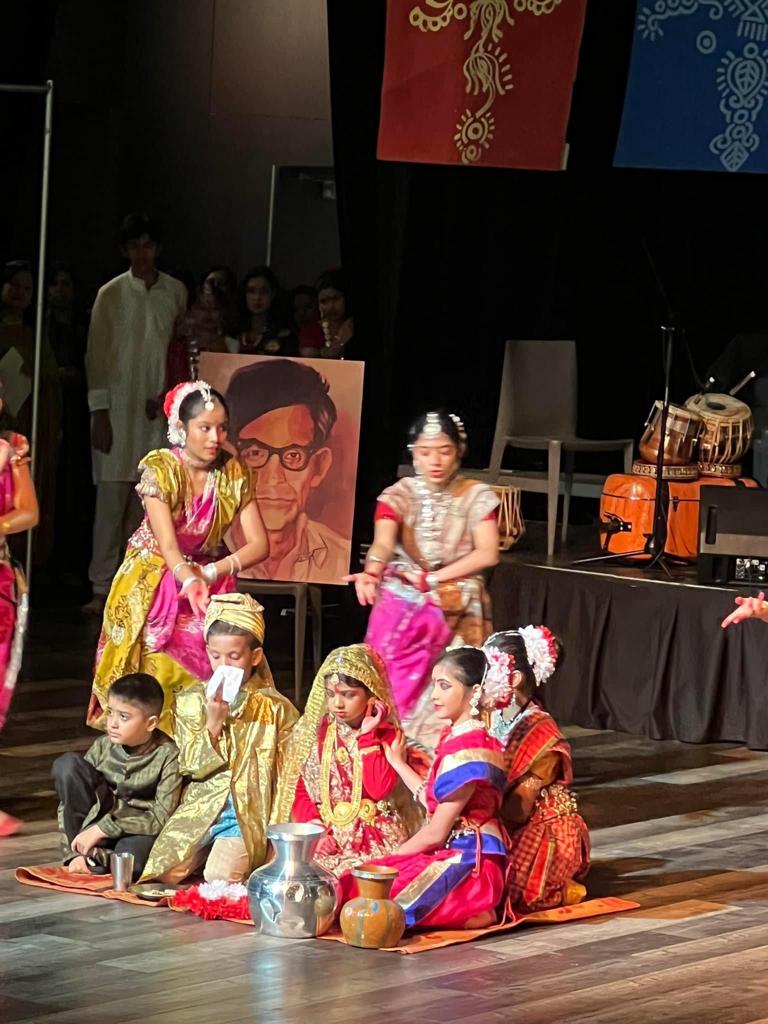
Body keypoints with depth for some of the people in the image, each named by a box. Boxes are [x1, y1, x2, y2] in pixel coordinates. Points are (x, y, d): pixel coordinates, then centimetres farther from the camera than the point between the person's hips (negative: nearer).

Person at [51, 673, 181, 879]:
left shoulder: (167, 755, -13)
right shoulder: (103, 747, -2)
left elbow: (161, 818, -18)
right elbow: (68, 802, 0)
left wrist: (102, 829, -22)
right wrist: (72, 853, -13)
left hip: (139, 833, -5)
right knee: (67, 764, -16)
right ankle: (89, 853, -18)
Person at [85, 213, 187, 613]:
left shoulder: (176, 293, 8)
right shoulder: (111, 294, 1)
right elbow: (96, 356, 0)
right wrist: (99, 412, -6)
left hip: (159, 410, 2)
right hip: (118, 408, -2)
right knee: (112, 497, -7)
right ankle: (102, 587, -6)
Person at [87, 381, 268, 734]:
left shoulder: (233, 473, -8)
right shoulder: (159, 469, -18)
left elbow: (258, 544, -10)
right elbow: (168, 545, -27)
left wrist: (211, 573, -23)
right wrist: (190, 582, -45)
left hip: (207, 578, 3)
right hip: (154, 583, -3)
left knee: (210, 671, -14)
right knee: (155, 670, -16)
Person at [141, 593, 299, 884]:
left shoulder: (277, 708, 1)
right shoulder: (191, 702, 7)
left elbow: (284, 777, 4)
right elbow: (193, 766, 1)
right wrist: (213, 723, -12)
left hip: (248, 815, -3)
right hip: (199, 812, 3)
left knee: (220, 877, -28)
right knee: (166, 872, -19)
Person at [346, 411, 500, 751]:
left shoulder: (477, 497, 0)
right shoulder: (397, 496, -1)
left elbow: (487, 554, -11)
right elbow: (383, 543, -18)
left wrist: (434, 577, -16)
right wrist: (372, 571, -41)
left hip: (457, 612, 0)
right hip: (401, 608, 0)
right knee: (394, 690, -5)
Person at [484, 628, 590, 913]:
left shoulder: (539, 733, -17)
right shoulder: (494, 721, 6)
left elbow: (517, 811, -18)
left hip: (544, 834, -8)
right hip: (504, 831, 8)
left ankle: (561, 890, 2)